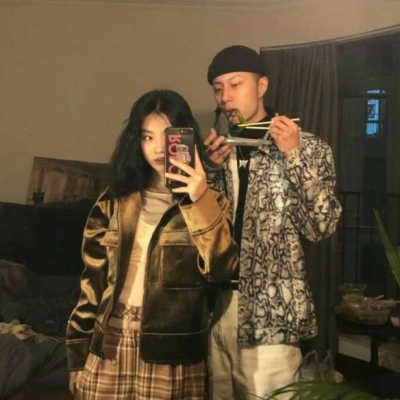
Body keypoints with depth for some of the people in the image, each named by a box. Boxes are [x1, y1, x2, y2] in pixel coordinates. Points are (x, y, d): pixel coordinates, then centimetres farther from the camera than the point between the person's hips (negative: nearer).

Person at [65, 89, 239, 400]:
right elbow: (93, 280, 8)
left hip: (173, 358, -2)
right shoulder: (113, 203, 7)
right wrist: (78, 355, 8)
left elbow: (221, 267, -15)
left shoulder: (210, 203, 0)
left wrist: (200, 201, -24)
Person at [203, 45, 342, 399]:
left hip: (269, 311, -4)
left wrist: (294, 155, -14)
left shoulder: (307, 147, 0)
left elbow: (321, 227, -9)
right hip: (212, 306, 4)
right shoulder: (218, 149, 12)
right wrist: (212, 169, -5)